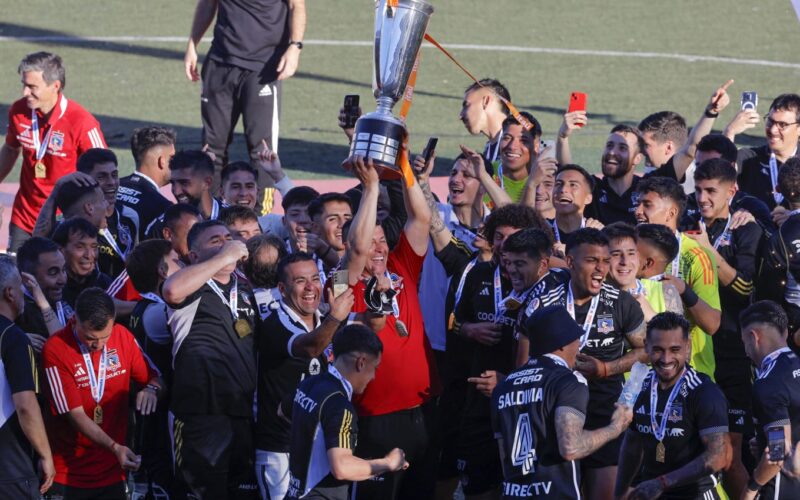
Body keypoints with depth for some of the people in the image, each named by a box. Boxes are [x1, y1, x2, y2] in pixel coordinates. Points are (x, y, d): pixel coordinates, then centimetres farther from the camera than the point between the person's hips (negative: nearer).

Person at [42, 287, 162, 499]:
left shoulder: (122, 336, -2)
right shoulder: (55, 350, -16)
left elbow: (153, 377, 10)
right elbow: (76, 416, -18)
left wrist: (151, 389, -15)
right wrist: (115, 448, -28)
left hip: (113, 471, 4)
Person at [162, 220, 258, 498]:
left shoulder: (245, 292, 20)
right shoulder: (193, 289, -2)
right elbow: (172, 290, -27)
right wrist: (223, 258, -18)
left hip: (245, 412, 7)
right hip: (203, 413, -7)